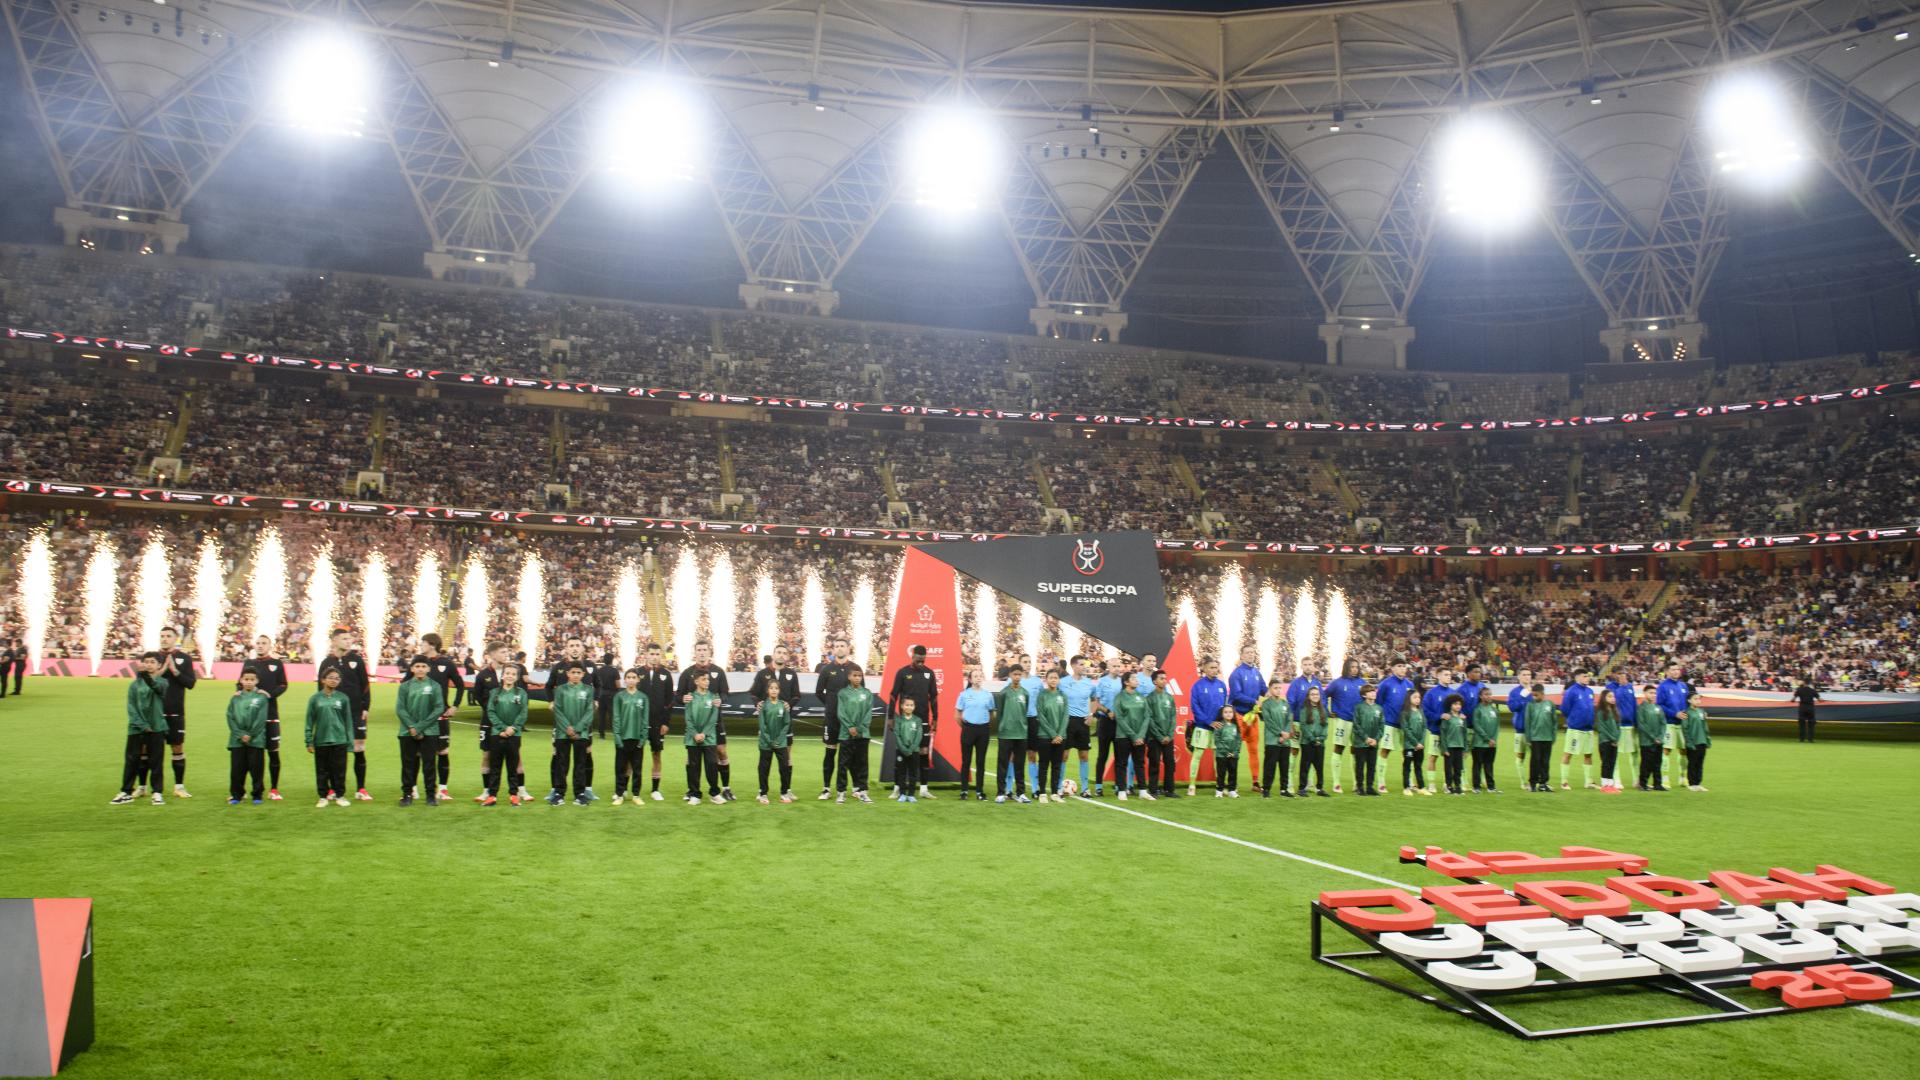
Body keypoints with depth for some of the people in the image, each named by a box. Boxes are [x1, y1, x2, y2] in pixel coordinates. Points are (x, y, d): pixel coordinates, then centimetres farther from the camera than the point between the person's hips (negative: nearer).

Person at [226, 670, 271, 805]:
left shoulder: (261, 697, 0)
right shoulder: (235, 698, 6)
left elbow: (261, 719, -5)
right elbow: (230, 717, 2)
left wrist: (250, 735, -10)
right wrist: (241, 734, -9)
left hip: (256, 740, -2)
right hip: (237, 740, 2)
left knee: (256, 768, 1)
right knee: (237, 768, 5)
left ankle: (258, 795, 11)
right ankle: (236, 795, 16)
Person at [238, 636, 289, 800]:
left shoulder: (276, 663, 7)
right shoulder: (248, 663, 14)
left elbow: (283, 685, 3)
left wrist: (269, 694, -14)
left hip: (270, 712, -2)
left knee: (273, 751, -1)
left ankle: (273, 790, 7)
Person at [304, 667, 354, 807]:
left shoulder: (342, 698, 1)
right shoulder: (315, 698, 0)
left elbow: (348, 721, 4)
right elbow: (310, 721, 3)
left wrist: (350, 741, 2)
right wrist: (309, 742, 0)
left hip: (339, 741, 0)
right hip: (320, 741, 0)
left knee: (339, 770, 5)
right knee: (322, 771, 8)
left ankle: (340, 795, 18)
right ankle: (323, 796, 19)